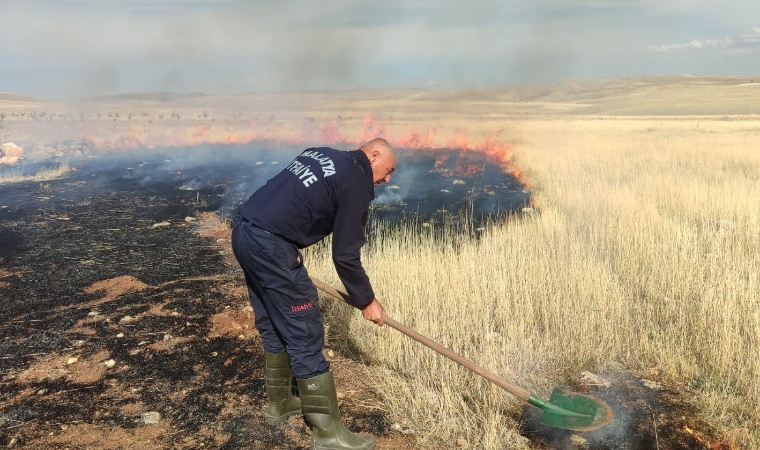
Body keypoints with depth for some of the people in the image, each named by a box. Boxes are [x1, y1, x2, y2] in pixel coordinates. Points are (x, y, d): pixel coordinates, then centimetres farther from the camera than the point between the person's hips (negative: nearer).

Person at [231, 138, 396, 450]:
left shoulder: (322, 154, 19)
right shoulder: (357, 181, -5)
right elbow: (345, 256, -6)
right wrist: (366, 301, 7)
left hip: (243, 230, 10)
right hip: (270, 245, -10)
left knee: (274, 327, 22)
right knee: (304, 336, -1)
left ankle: (279, 404, 38)